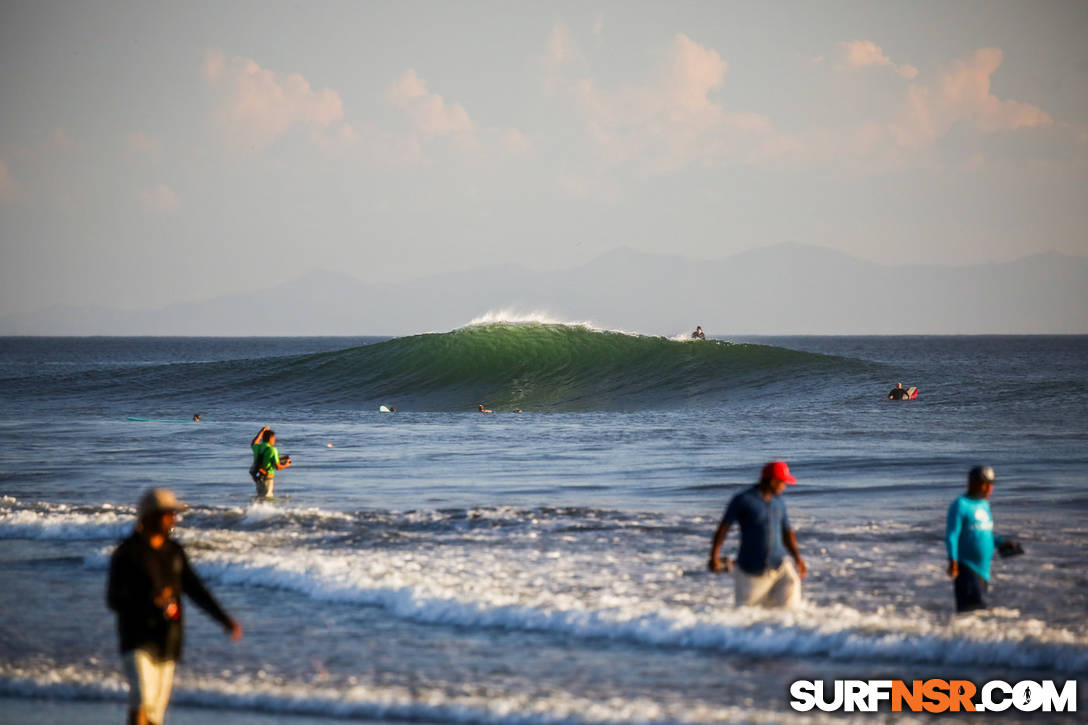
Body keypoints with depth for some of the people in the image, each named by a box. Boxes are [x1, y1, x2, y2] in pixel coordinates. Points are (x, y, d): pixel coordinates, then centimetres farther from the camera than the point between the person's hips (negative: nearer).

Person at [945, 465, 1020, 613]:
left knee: (978, 606, 11)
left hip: (983, 567, 8)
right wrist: (953, 560, -20)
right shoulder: (960, 505, -11)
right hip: (966, 566, -8)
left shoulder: (985, 504, 13)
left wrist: (1000, 542, 10)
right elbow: (952, 535, -13)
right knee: (970, 607, -16)